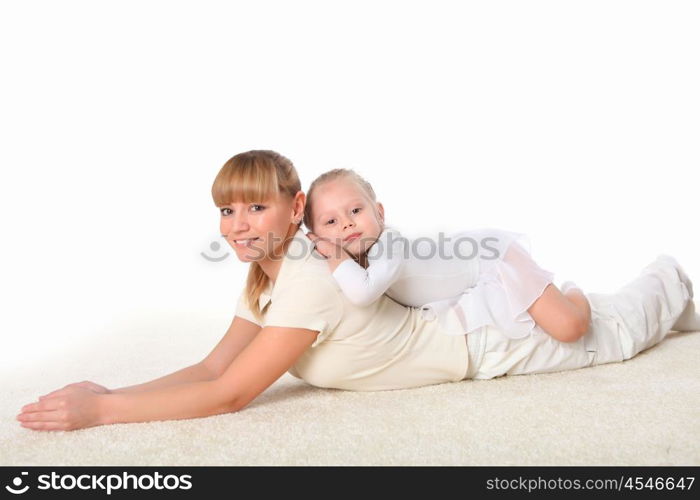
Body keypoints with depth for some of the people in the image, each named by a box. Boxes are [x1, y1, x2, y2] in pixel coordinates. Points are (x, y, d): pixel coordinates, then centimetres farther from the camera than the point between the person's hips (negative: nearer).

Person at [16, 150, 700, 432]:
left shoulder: (313, 279, -37)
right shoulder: (265, 276, -10)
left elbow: (230, 395, -37)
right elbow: (212, 367, -11)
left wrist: (102, 409, -36)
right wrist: (106, 393, -21)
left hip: (480, 340, -7)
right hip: (441, 319, 7)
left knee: (610, 330, 19)